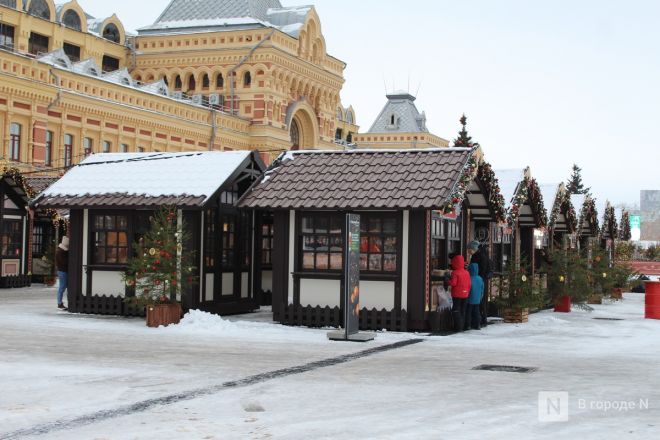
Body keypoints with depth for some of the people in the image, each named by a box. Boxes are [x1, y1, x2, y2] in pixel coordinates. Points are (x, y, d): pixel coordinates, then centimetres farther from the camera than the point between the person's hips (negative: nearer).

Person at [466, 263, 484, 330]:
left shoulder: (469, 279, -20)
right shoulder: (480, 279, 0)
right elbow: (482, 290, 9)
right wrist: (480, 298, 21)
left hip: (469, 300, -5)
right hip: (477, 300, 5)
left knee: (468, 312, 4)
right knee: (476, 312, 14)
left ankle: (468, 325, 6)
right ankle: (478, 325, 15)